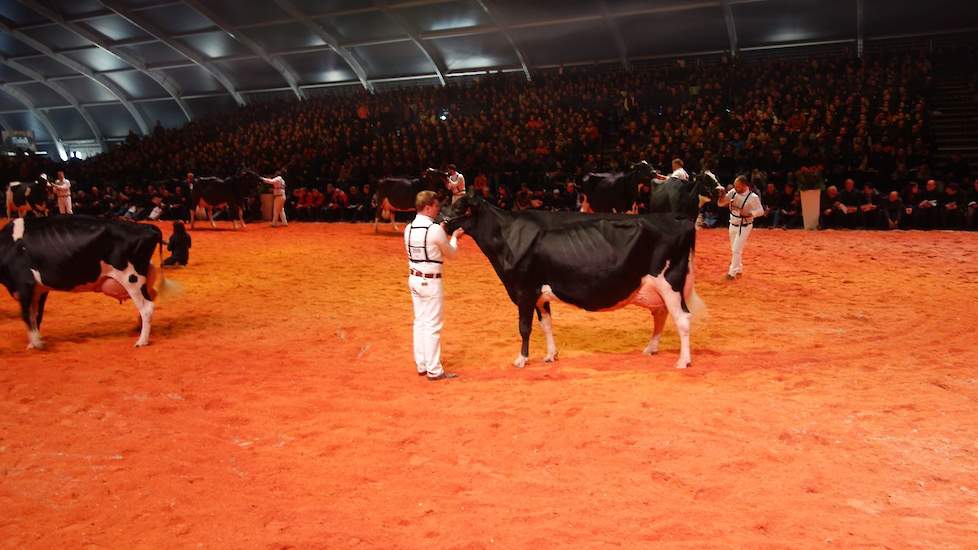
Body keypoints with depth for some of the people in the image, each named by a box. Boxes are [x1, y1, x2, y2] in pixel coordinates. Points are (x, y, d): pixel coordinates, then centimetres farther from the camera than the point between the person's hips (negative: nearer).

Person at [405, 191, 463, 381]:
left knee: (420, 322, 15)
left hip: (414, 278, 8)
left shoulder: (409, 229, 3)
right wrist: (454, 236, 15)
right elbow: (451, 253, -2)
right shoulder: (435, 230, -18)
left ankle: (421, 365, 22)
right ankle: (434, 370, 3)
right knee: (433, 326, -2)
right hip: (431, 281, -7)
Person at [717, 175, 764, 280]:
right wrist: (722, 196, -23)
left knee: (737, 249, -7)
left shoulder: (753, 197, -21)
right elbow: (720, 204, -2)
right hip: (733, 224, 6)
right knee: (734, 249, 17)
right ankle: (739, 269, 35)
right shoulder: (733, 192, -6)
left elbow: (761, 211, -14)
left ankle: (732, 272, 4)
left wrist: (748, 214, -30)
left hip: (744, 227, -6)